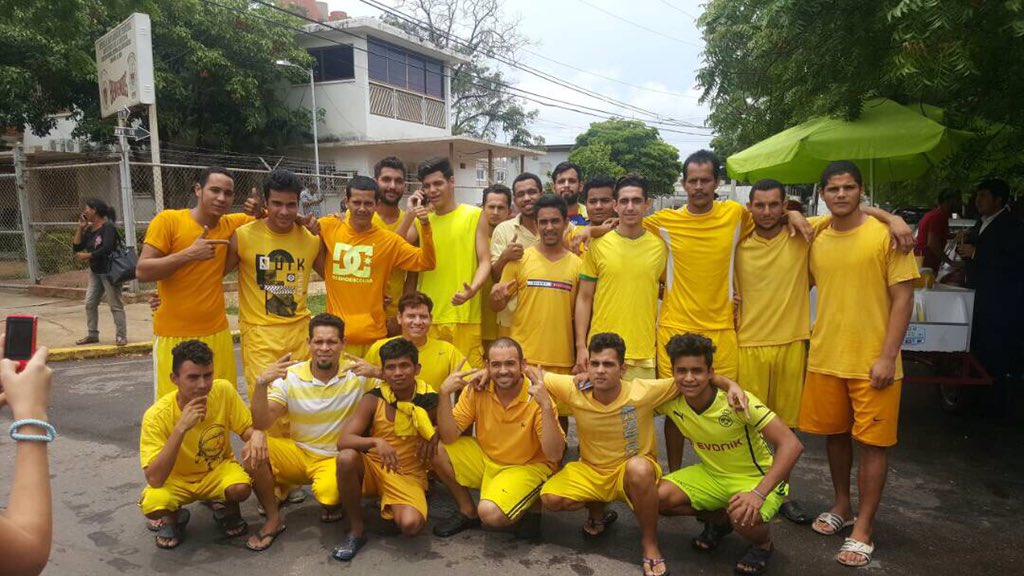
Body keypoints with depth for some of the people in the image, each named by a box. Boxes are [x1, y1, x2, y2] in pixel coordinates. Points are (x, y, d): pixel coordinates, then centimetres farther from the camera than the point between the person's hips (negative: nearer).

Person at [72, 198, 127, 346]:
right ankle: (92, 335, 20)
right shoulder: (89, 230, 10)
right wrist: (80, 228, 2)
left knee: (115, 305, -3)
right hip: (95, 272, 9)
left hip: (109, 271, -9)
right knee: (90, 303, 10)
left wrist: (87, 256, -14)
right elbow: (76, 248, 7)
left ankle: (121, 336, 2)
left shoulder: (108, 227, -13)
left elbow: (106, 249, -24)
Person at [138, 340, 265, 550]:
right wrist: (180, 429, -41)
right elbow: (154, 479, -31)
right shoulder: (157, 416, -26)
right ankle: (173, 518, 6)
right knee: (151, 504, -32)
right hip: (176, 479, -1)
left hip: (218, 471, 1)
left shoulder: (223, 390, -19)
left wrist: (257, 435, -34)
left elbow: (248, 428, -8)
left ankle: (229, 512, 6)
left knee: (241, 487, -31)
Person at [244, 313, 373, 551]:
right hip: (297, 452, 3)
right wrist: (261, 384, -33)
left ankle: (334, 500, 9)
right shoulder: (290, 377, -8)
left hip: (336, 458, -2)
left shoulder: (357, 376, -10)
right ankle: (273, 520, -3)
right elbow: (262, 423, -16)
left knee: (327, 495, -33)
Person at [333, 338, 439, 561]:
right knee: (346, 458, -33)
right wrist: (376, 442, -38)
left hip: (408, 476, -1)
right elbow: (343, 441, -19)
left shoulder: (430, 401, -11)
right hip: (372, 468, 1)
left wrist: (436, 435, -16)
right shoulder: (373, 400, -11)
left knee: (411, 524, -30)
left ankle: (395, 508, 10)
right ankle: (356, 529, -11)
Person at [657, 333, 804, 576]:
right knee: (659, 498, -17)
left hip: (757, 478, -4)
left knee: (744, 517, -36)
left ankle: (763, 545, 3)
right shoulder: (671, 401, -16)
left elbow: (791, 444, -32)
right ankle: (718, 520, 13)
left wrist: (759, 494, -42)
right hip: (712, 474, 5)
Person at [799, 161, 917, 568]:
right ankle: (842, 507, 33)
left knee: (872, 442, 3)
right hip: (825, 358, 4)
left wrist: (887, 356, -14)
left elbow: (903, 299, -9)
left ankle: (863, 530, 14)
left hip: (872, 361, -4)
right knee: (835, 435, 15)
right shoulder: (816, 241, 5)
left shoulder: (885, 235, -7)